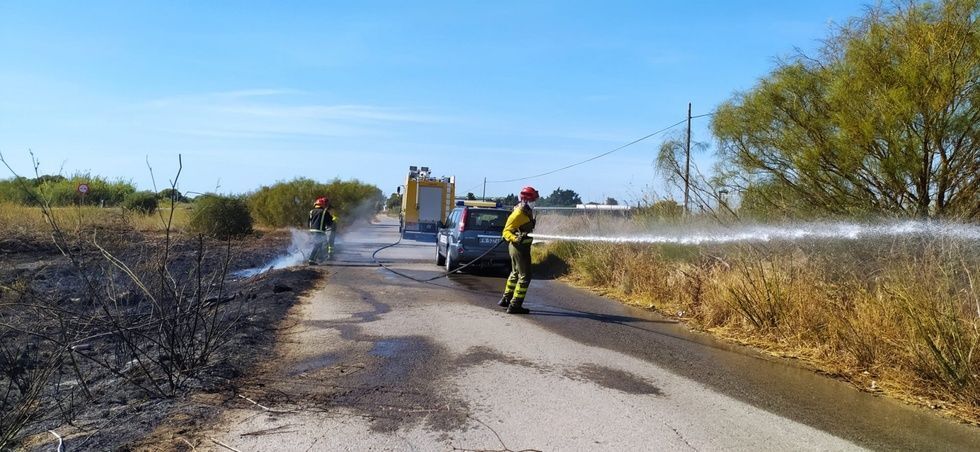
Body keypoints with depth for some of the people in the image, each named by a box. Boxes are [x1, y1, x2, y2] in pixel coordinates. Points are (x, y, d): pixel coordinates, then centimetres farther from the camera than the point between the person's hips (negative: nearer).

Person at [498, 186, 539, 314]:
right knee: (525, 276, -8)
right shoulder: (518, 214, -19)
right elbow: (506, 231, -23)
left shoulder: (527, 212, 11)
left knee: (515, 274, 21)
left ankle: (506, 300, 34)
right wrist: (515, 239, -38)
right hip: (520, 247, -11)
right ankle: (514, 306, -6)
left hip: (518, 246, 11)